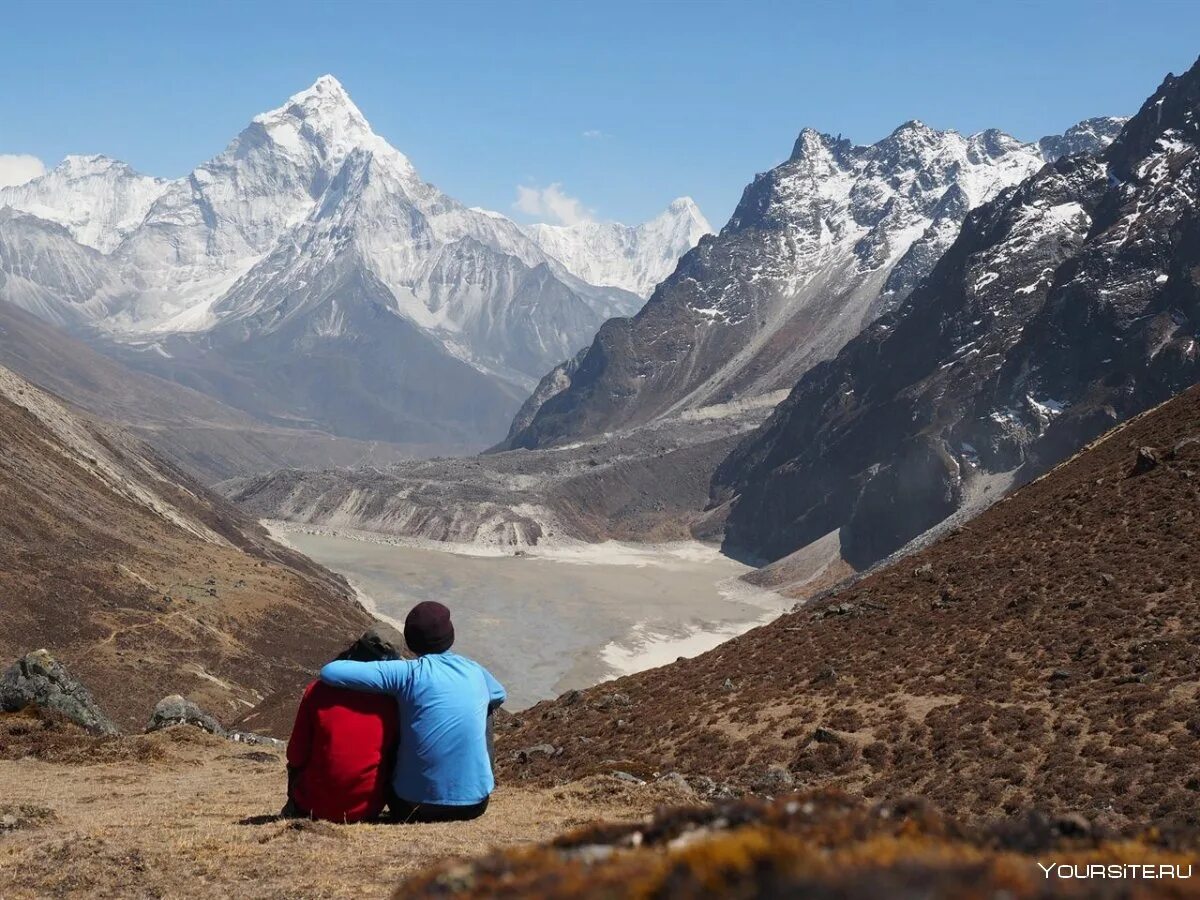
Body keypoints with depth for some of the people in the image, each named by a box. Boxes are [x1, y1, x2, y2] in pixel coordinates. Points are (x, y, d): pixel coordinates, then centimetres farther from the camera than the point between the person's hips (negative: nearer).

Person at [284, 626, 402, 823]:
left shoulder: (317, 691, -10)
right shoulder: (391, 701, -8)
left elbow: (296, 756, -4)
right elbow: (395, 758, 2)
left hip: (315, 808, -1)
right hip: (368, 811, 1)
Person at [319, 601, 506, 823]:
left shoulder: (407, 672, -9)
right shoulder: (476, 672, 3)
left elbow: (330, 672, -11)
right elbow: (499, 696, 28)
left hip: (413, 808, -2)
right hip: (474, 805, 2)